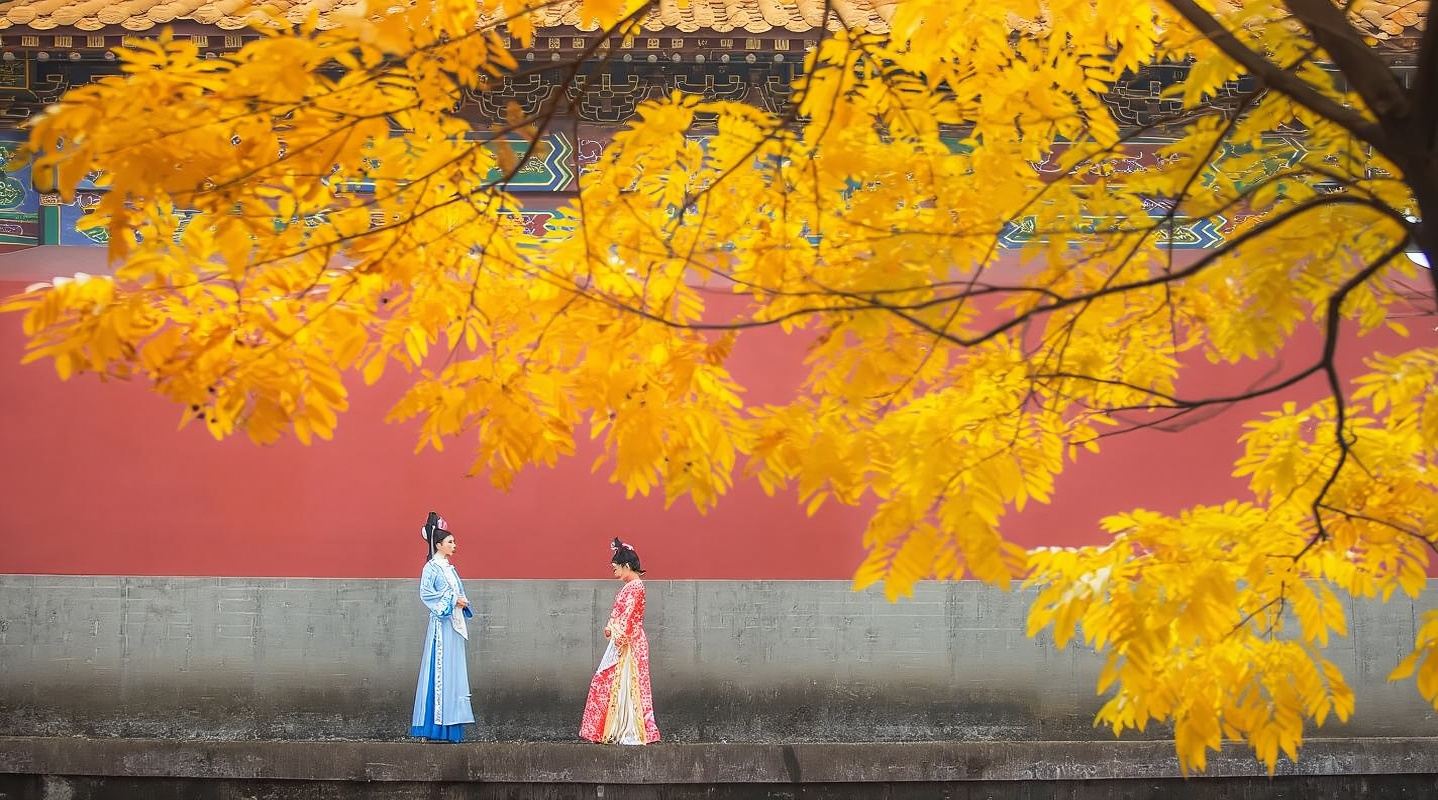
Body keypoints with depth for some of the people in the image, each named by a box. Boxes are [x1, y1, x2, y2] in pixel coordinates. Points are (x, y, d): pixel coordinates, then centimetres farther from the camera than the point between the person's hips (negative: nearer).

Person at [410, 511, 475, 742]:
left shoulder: (450, 568, 17)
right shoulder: (431, 568, -7)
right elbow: (426, 594, -16)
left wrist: (463, 602, 0)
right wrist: (452, 601, -17)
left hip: (455, 624, 8)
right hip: (441, 624, -8)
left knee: (454, 671, 6)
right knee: (440, 670, -9)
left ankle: (451, 726, 7)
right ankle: (436, 725, -8)